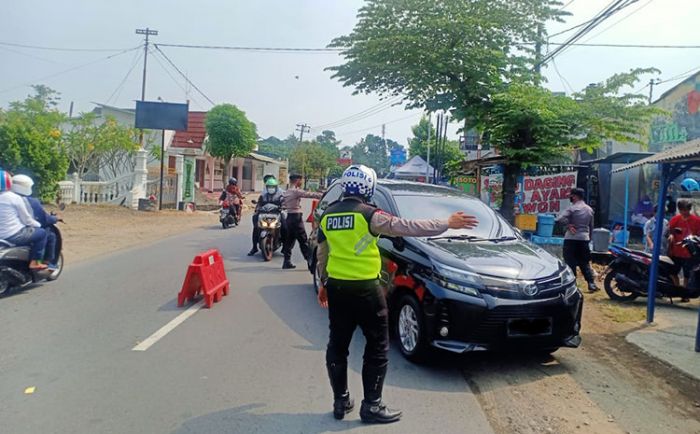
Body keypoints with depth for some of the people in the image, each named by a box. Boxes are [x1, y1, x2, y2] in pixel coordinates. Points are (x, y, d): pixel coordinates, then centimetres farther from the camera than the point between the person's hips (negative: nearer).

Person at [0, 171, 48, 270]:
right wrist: (38, 225, 11)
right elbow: (26, 219, -8)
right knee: (42, 233, 8)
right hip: (14, 235, -8)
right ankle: (35, 262, 5)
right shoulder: (15, 198, -14)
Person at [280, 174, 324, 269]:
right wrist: (323, 196, -19)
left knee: (289, 240, 11)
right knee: (303, 241, -5)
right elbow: (309, 194, -19)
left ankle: (287, 262, 11)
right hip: (296, 217, -8)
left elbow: (283, 204, 20)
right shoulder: (296, 191, -13)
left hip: (289, 217, 8)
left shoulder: (286, 192, 14)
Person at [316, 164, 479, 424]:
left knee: (337, 345, 15)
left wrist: (323, 283, 27)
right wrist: (447, 224, -8)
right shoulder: (368, 215, -12)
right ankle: (371, 406, 11)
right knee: (377, 347, 6)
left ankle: (340, 401, 23)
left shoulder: (328, 215, 7)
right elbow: (406, 227, -15)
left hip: (336, 287, 6)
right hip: (365, 289, -6)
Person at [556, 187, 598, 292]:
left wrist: (568, 224, -10)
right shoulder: (589, 209, 11)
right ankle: (591, 283, 7)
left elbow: (559, 219, -24)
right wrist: (589, 238, 27)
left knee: (570, 263, -1)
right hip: (584, 239, 6)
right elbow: (591, 226, 19)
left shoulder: (572, 208, -10)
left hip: (571, 239, -6)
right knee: (585, 263, 14)